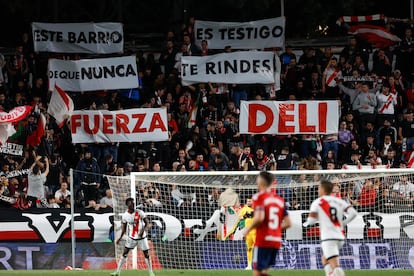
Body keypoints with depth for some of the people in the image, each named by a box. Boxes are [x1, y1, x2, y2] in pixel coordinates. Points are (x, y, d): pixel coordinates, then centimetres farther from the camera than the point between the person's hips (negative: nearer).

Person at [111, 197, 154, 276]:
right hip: (131, 237, 2)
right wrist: (120, 238, 2)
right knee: (124, 254, -2)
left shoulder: (140, 213, -12)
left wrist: (143, 230, -28)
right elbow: (124, 228, 8)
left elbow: (147, 223, -10)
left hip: (142, 237, -2)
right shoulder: (125, 215, -4)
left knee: (147, 255, 0)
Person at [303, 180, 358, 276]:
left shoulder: (317, 202, -1)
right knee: (325, 259, 26)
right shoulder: (339, 201, 12)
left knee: (335, 266, -14)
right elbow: (353, 213, 1)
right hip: (340, 237, 6)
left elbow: (312, 219, -10)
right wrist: (343, 223, 14)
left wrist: (306, 224, 13)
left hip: (328, 238, -6)